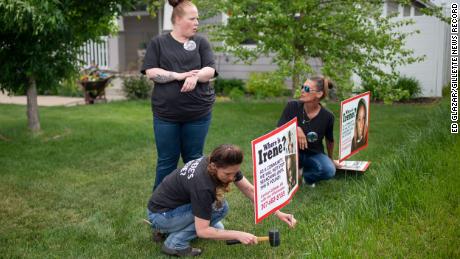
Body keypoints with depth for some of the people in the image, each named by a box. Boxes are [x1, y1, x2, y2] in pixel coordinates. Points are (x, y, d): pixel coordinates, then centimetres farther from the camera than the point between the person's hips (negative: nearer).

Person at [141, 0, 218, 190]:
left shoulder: (201, 42, 7)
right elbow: (151, 72, -6)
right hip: (166, 113, -1)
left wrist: (195, 76, -23)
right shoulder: (158, 42, 3)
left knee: (194, 159, 11)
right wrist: (179, 75, -17)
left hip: (198, 112, 1)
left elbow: (210, 70, -1)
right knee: (166, 160, 7)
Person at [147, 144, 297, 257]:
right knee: (219, 208, -19)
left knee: (217, 228, 6)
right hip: (159, 214, -8)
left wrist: (278, 213, -17)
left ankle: (168, 229, 14)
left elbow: (250, 190, -9)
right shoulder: (202, 185, -34)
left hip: (177, 203, 8)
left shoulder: (222, 165, -13)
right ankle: (175, 243, -9)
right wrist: (238, 235, -31)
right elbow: (202, 231, -28)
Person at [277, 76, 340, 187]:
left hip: (314, 154, 1)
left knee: (329, 171, -29)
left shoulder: (327, 116, -16)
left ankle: (307, 174, 5)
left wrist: (330, 159, 18)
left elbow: (329, 140, 3)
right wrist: (295, 128, -38)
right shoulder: (292, 106, -18)